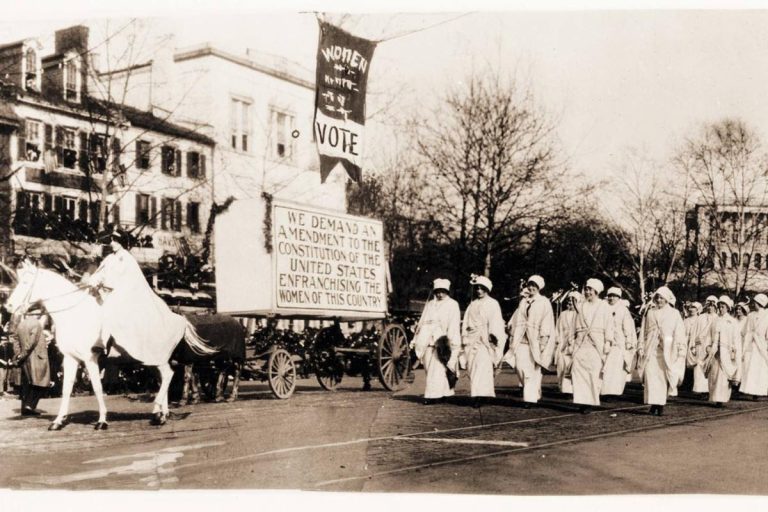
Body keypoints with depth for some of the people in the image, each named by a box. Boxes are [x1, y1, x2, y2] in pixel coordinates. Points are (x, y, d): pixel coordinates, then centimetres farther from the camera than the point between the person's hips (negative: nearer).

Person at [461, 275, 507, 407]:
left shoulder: (492, 303, 5)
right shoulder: (472, 305, 22)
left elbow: (495, 322, -7)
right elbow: (466, 323, 21)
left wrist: (493, 334, -20)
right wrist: (464, 339, 13)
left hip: (485, 339, -6)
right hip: (471, 340, 6)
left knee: (482, 365, -17)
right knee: (471, 366, 0)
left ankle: (479, 395, -25)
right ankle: (475, 395, 5)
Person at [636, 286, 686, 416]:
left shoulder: (674, 314, 7)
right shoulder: (650, 313, 12)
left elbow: (679, 333, 3)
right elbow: (643, 332, 12)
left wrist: (681, 351, -5)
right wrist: (641, 348, 4)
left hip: (666, 350, -2)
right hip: (651, 350, 2)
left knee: (663, 376, -4)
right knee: (651, 375, -7)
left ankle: (661, 405, 2)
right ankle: (653, 404, -5)